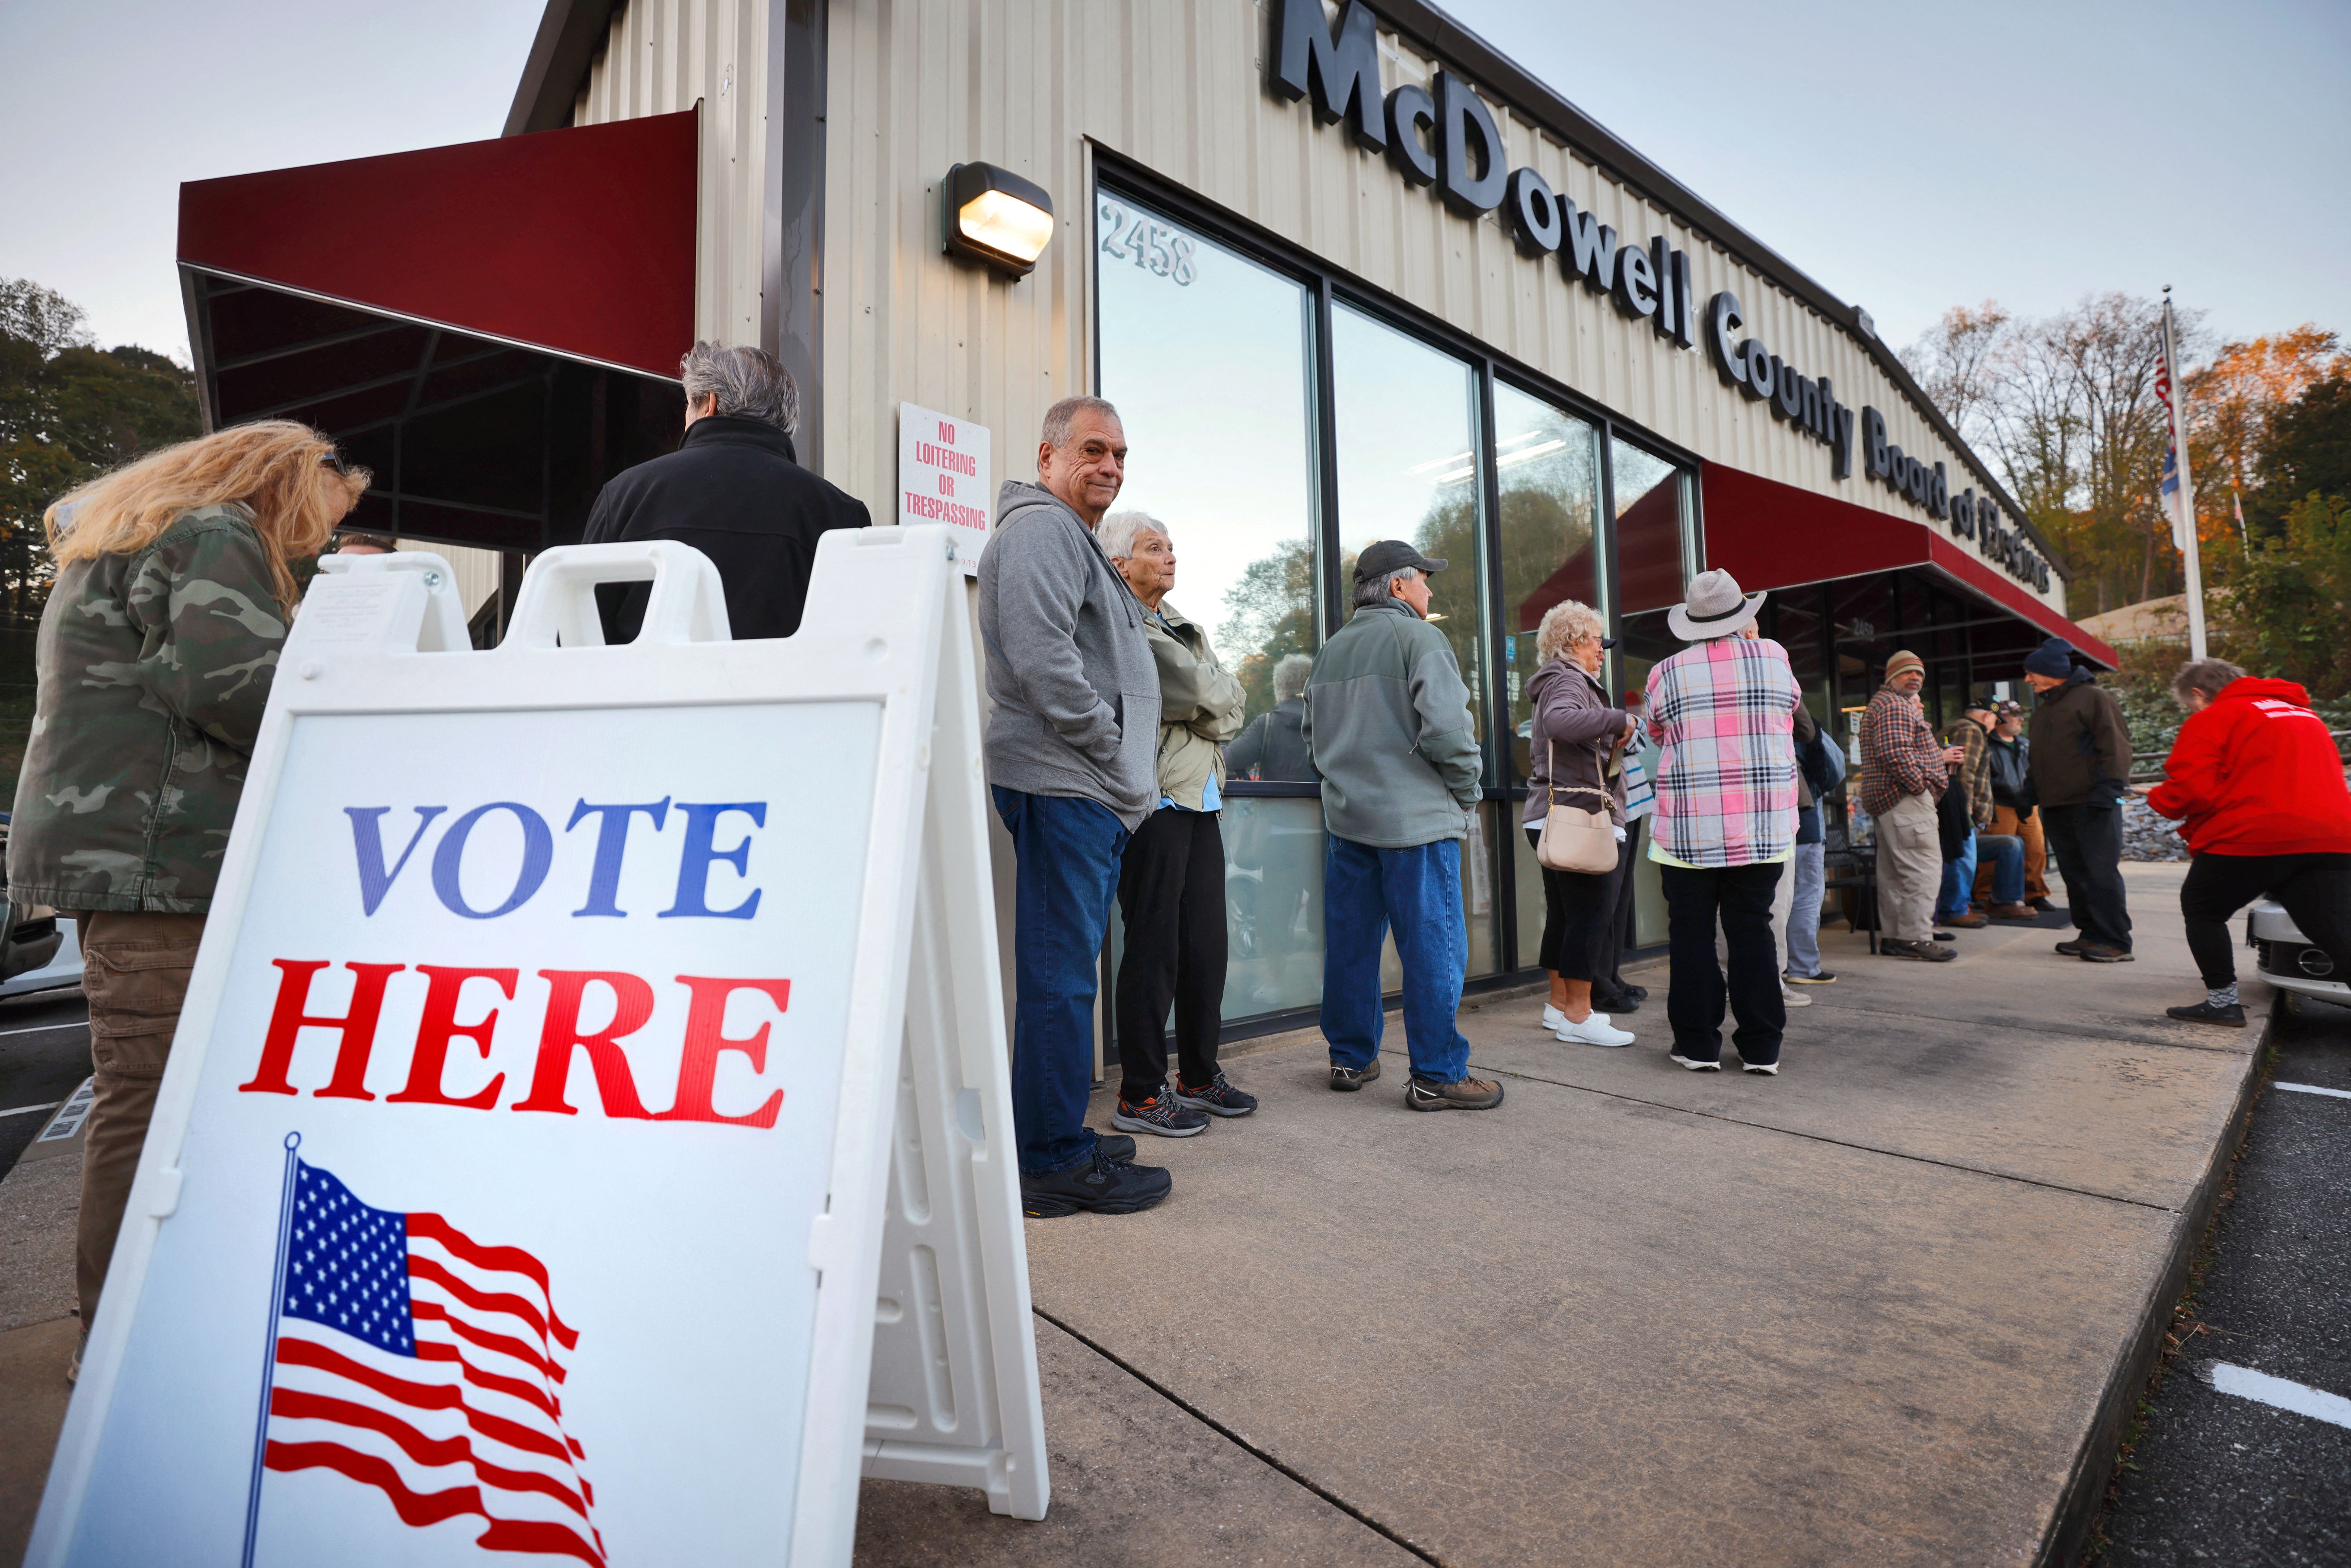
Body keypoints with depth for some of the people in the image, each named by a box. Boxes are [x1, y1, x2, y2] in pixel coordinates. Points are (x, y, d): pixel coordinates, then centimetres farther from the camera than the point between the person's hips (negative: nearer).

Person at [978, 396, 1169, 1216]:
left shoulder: (1077, 539, 27)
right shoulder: (1040, 528, -7)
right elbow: (1041, 660, -21)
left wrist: (1126, 778, 16)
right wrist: (1112, 749, -12)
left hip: (1086, 790, 11)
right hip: (1061, 785, -11)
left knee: (1064, 970, 14)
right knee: (1060, 974, -6)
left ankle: (1059, 1138, 25)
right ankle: (1055, 1163, 4)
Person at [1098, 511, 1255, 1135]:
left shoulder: (1184, 628, 23)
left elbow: (1234, 701, 13)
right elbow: (1197, 691, -15)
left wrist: (1206, 709, -2)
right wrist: (1212, 701, 3)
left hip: (1201, 801, 8)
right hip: (1155, 800, -8)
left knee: (1206, 943, 10)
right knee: (1154, 946, -5)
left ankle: (1199, 1077, 23)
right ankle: (1139, 1095, 6)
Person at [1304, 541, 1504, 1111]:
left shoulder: (1330, 651, 14)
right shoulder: (1418, 638, -8)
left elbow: (1314, 738, 19)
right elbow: (1446, 728, -18)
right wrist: (1466, 793, -4)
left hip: (1347, 817, 7)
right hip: (1416, 817, -7)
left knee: (1350, 943, 12)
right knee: (1433, 946, 0)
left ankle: (1351, 1058, 22)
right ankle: (1438, 1075, 5)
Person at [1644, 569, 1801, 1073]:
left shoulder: (1668, 673, -3)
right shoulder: (1774, 658, 1)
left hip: (1689, 828, -2)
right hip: (1764, 826, 2)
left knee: (1692, 933, 5)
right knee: (1753, 929, 9)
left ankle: (1698, 1043, 10)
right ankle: (1761, 1045, 14)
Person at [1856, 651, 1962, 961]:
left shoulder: (1883, 704, 25)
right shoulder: (1895, 705, -9)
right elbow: (1894, 753, -23)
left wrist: (1940, 757, 23)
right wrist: (1921, 784, -17)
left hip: (1886, 801, 11)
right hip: (1904, 799, -11)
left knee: (1893, 871, 11)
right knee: (1924, 868, -12)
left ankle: (1894, 936, 15)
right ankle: (1917, 937, -12)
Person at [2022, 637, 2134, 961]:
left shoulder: (2093, 697, -4)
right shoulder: (2042, 707, 21)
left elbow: (2116, 746, -10)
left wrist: (2107, 790, -18)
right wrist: (2030, 790, 16)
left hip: (2091, 803, -8)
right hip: (2056, 806, 8)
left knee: (2101, 871, -8)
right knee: (2075, 872, 9)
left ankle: (2115, 942, -4)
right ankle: (2090, 935, 16)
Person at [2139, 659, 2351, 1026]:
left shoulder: (2212, 719, -1)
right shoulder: (2305, 712, 25)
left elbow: (2192, 789, -13)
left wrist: (2157, 797, 8)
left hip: (2251, 839, -6)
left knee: (2202, 910, 13)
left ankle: (2222, 1002, 10)